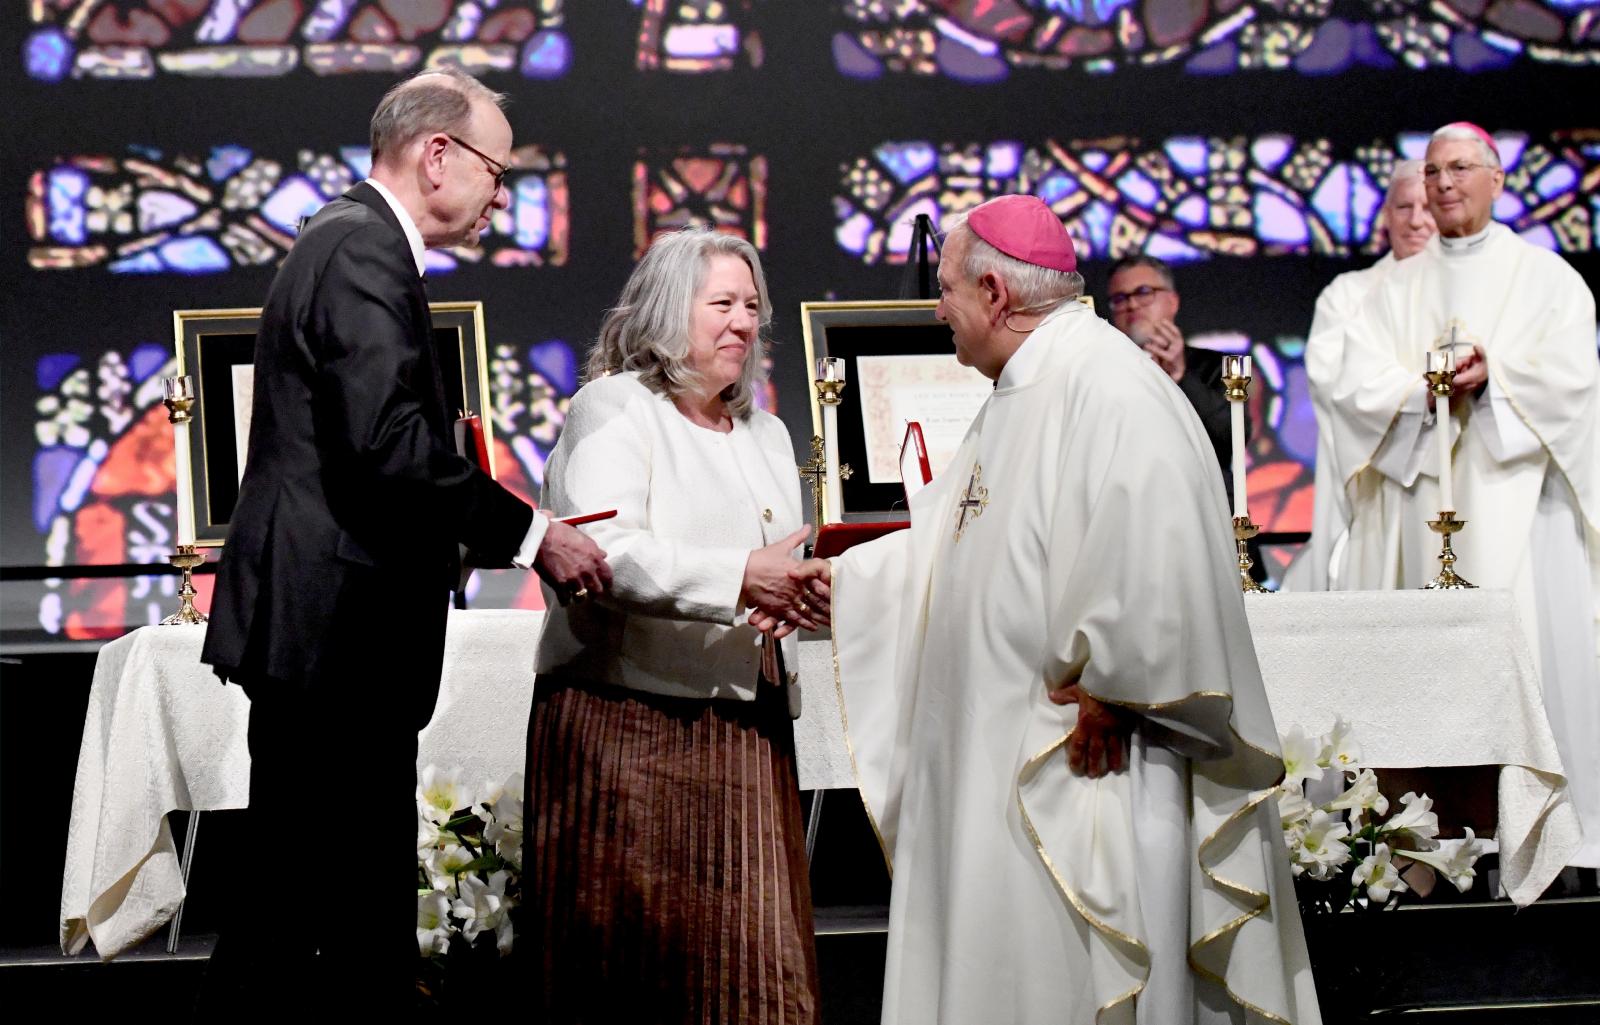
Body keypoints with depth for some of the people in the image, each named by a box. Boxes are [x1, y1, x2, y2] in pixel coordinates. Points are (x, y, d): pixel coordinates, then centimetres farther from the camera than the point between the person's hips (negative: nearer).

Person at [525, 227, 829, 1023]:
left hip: (744, 734, 6)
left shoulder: (766, 435, 22)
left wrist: (805, 596, 1)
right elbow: (601, 553, -17)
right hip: (628, 726, -6)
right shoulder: (613, 408, -2)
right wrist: (739, 578, -26)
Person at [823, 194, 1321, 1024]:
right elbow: (944, 545, 28)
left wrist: (1101, 686, -23)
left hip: (1080, 763, -10)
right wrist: (834, 583, 26)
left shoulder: (1101, 381, -16)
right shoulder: (1017, 398, 19)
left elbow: (1154, 543, -27)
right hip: (1002, 755, 10)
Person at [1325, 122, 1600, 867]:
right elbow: (1354, 388, 3)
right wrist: (1428, 392, -14)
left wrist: (1490, 381, -16)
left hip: (1516, 497, -2)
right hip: (1418, 497, 2)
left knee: (1529, 652, -10)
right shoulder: (1396, 289, 16)